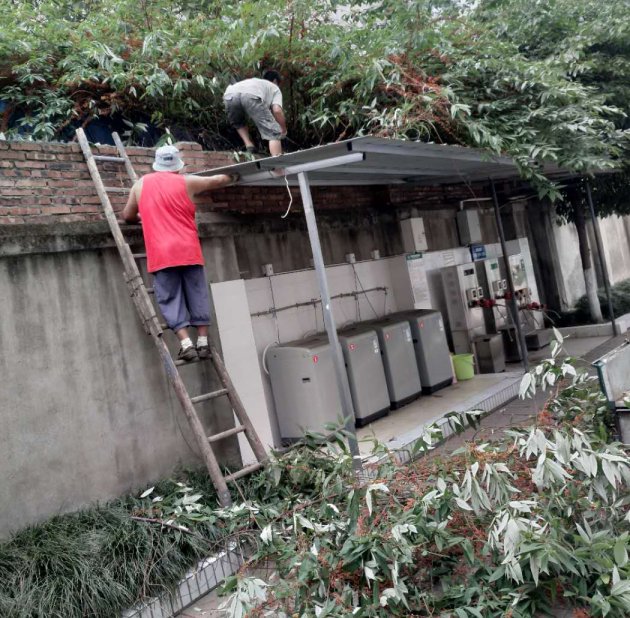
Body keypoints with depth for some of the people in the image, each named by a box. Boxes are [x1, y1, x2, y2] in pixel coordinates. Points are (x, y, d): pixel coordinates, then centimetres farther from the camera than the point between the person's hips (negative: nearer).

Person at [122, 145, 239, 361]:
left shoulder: (140, 185, 12)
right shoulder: (186, 182, 7)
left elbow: (127, 216, 22)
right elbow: (218, 180, 22)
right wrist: (233, 177, 42)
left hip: (161, 255, 0)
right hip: (188, 251, 0)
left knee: (171, 300, 2)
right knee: (197, 296, 8)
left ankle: (187, 345, -8)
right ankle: (203, 343, 8)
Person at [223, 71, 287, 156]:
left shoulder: (253, 81, 48)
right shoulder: (274, 88, 33)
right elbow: (277, 110, 13)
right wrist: (284, 130, 27)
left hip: (230, 95, 5)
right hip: (251, 95, -4)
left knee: (238, 123, 36)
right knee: (273, 132, 5)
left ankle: (249, 146, 18)